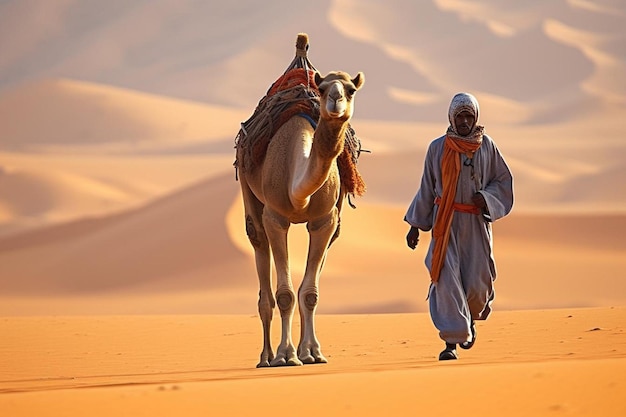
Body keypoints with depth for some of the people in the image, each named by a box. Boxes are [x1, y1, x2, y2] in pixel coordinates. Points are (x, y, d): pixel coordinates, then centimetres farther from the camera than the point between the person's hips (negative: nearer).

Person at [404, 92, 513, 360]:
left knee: (477, 281, -3)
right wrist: (415, 225, 9)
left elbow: (503, 181, 10)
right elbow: (427, 189, 10)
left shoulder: (487, 146, 4)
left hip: (476, 222, 0)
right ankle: (451, 341, -10)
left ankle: (470, 319, 32)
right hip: (445, 223, 0)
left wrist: (486, 197, -10)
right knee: (447, 279, -12)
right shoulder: (437, 148, 4)